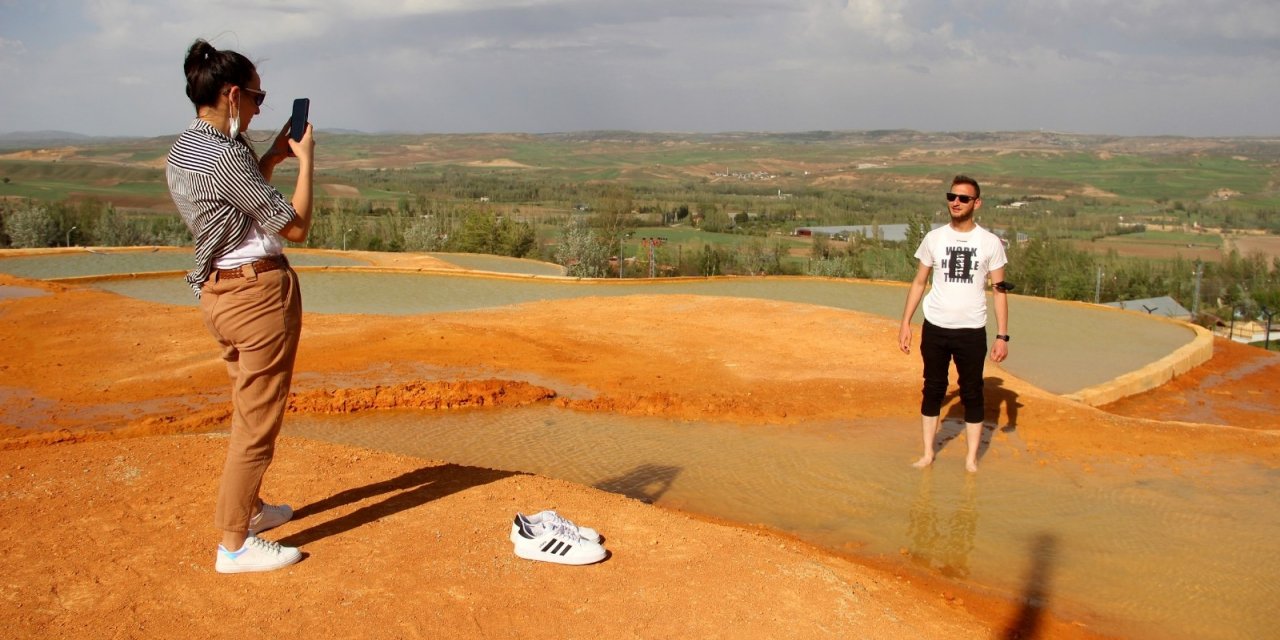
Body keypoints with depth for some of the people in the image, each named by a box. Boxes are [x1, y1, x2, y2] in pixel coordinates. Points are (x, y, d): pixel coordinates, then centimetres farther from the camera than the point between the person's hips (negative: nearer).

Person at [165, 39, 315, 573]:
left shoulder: (183, 152, 9)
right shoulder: (224, 154, -20)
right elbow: (294, 226, -16)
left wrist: (273, 156, 16)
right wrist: (304, 160, -5)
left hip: (218, 291, 10)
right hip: (259, 291, -10)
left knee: (249, 412, 23)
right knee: (258, 421, -1)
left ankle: (249, 507, 38)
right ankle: (234, 544, 8)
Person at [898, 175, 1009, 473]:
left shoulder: (990, 242, -2)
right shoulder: (933, 238, 2)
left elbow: (999, 290, 0)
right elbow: (919, 282, 8)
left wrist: (1002, 336, -5)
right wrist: (905, 322, 1)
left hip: (972, 332, -1)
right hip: (935, 328, 1)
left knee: (972, 394, 6)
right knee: (933, 389, 10)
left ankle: (971, 458, 16)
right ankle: (928, 452, 20)